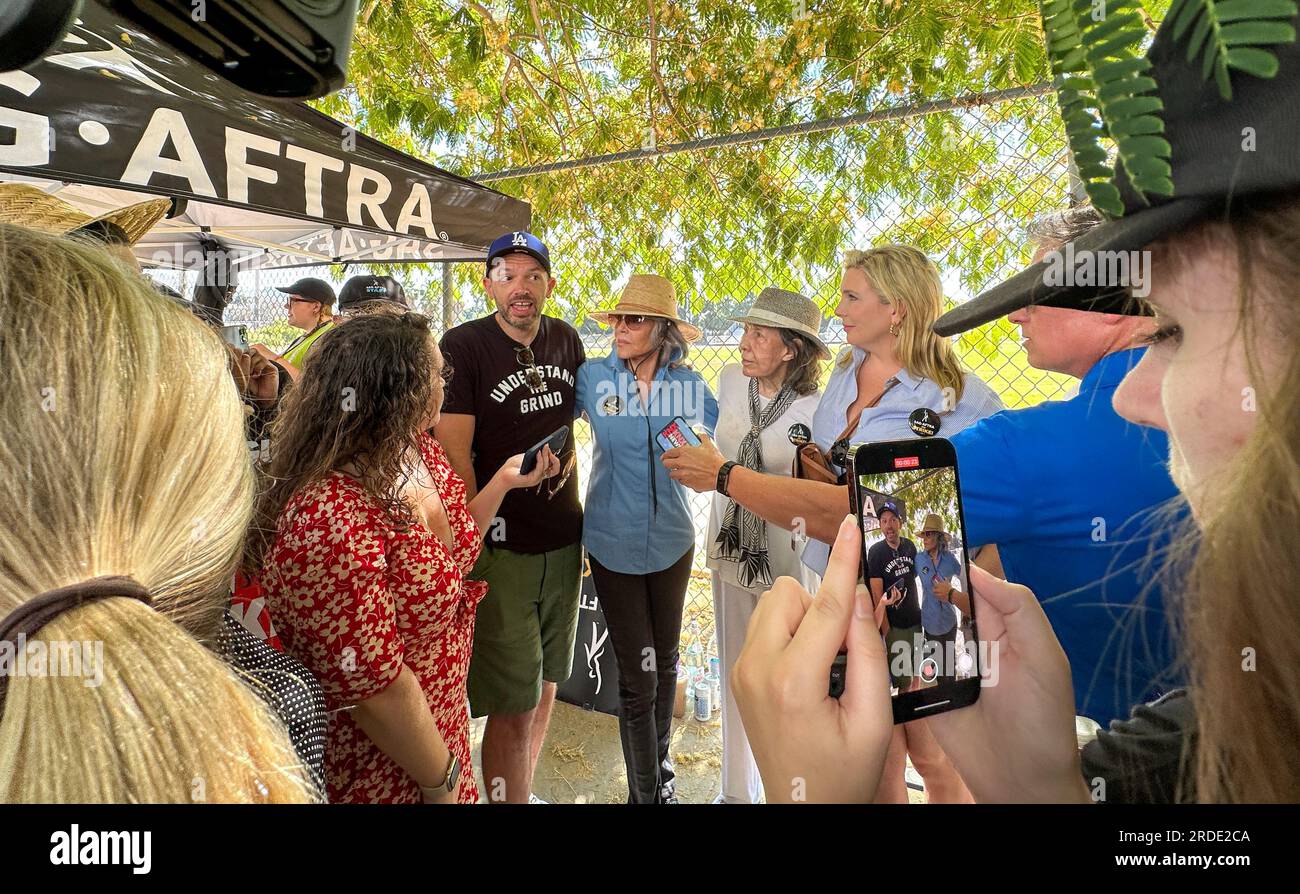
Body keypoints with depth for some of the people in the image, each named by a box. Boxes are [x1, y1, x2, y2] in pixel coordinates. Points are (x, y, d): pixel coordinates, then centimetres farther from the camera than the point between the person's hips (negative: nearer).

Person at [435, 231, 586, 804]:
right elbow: (454, 451, -15)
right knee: (514, 706, -1)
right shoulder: (463, 346, -11)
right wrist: (475, 537, -19)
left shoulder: (566, 340, 5)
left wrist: (566, 454, 8)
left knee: (546, 681, 20)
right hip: (500, 546, -6)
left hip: (564, 542, 6)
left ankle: (525, 791, 41)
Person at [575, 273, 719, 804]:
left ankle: (660, 766, 45)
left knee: (665, 661, 19)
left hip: (671, 540, 2)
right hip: (613, 543, -2)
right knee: (637, 674, 2)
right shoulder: (594, 377, -7)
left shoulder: (690, 384, -4)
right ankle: (645, 790, 26)